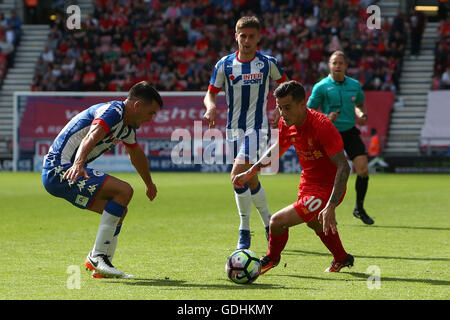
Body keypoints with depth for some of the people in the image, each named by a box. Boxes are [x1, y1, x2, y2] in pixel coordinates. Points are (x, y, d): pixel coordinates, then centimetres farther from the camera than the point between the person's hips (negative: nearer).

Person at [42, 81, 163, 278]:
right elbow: (91, 137, -35)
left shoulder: (128, 126, 16)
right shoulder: (113, 112, -15)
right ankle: (97, 255, -19)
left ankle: (104, 265, 13)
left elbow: (136, 156, 37)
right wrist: (79, 164, -53)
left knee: (119, 211, 11)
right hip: (59, 170, -11)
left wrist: (149, 184, 52)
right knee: (124, 190, -21)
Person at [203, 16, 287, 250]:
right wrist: (211, 107, -16)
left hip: (257, 127, -4)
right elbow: (211, 93, 5)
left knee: (239, 174, -20)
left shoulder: (268, 63, -2)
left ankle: (244, 232, -9)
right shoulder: (225, 64, 2)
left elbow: (284, 84, 15)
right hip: (234, 128, 4)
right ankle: (268, 222, 29)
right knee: (250, 180, 11)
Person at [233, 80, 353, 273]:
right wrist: (249, 173, 13)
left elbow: (343, 167, -33)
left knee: (278, 222, -13)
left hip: (326, 190, -9)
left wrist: (331, 207, -40)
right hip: (308, 183, 9)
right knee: (314, 223, 32)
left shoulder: (322, 126, -31)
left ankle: (272, 258, 20)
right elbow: (277, 148, 15)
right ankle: (342, 259, 60)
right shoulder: (287, 124, -8)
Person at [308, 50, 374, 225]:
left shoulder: (355, 85, 7)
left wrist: (362, 115, 3)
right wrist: (325, 118, -20)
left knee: (363, 170, -9)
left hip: (351, 133, 3)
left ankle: (359, 209, 10)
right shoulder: (321, 87, -6)